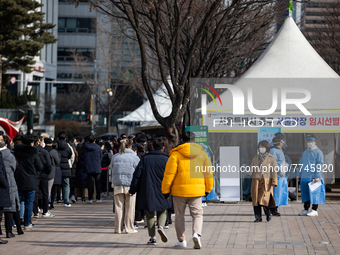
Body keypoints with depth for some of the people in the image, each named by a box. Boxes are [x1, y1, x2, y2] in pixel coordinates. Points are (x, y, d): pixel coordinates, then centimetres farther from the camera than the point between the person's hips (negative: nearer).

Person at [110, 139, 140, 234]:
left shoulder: (115, 157, 5)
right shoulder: (134, 157, -3)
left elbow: (111, 168, 14)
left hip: (117, 185, 3)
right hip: (130, 185, -3)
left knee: (118, 207, 6)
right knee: (130, 207, 4)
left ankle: (118, 228, 8)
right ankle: (129, 228, 7)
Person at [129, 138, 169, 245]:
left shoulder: (145, 159, 3)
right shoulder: (166, 160, 1)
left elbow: (137, 175, 0)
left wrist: (132, 190, 5)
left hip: (147, 192, 0)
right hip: (161, 192, 0)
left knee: (149, 215, 8)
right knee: (162, 212, 17)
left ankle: (152, 237, 2)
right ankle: (161, 226, -12)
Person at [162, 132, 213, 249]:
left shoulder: (176, 154, -4)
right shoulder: (202, 154, 6)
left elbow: (169, 173, -6)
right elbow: (208, 173, 9)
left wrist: (165, 190, 1)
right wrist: (208, 189, 19)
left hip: (179, 190, -1)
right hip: (197, 190, 2)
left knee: (179, 215, 11)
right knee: (197, 214, 9)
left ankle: (181, 240, 14)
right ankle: (197, 233, -17)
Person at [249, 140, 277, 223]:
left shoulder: (271, 159, 5)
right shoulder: (255, 158, 16)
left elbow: (273, 171, 1)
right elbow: (251, 168, 12)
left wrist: (274, 182, -7)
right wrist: (249, 173, -11)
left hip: (266, 182, -4)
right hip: (256, 181, 4)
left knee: (264, 199, -14)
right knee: (256, 200, -1)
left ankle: (268, 214, 10)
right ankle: (258, 217, 5)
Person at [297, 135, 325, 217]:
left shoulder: (318, 152, -3)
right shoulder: (305, 153, 20)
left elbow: (320, 165, -9)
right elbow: (301, 164, 25)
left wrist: (317, 176, -16)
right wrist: (298, 175, 17)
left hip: (313, 177, -7)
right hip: (304, 178, 7)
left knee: (314, 194, -6)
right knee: (305, 194, 8)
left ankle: (314, 210, -2)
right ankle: (305, 209, 14)